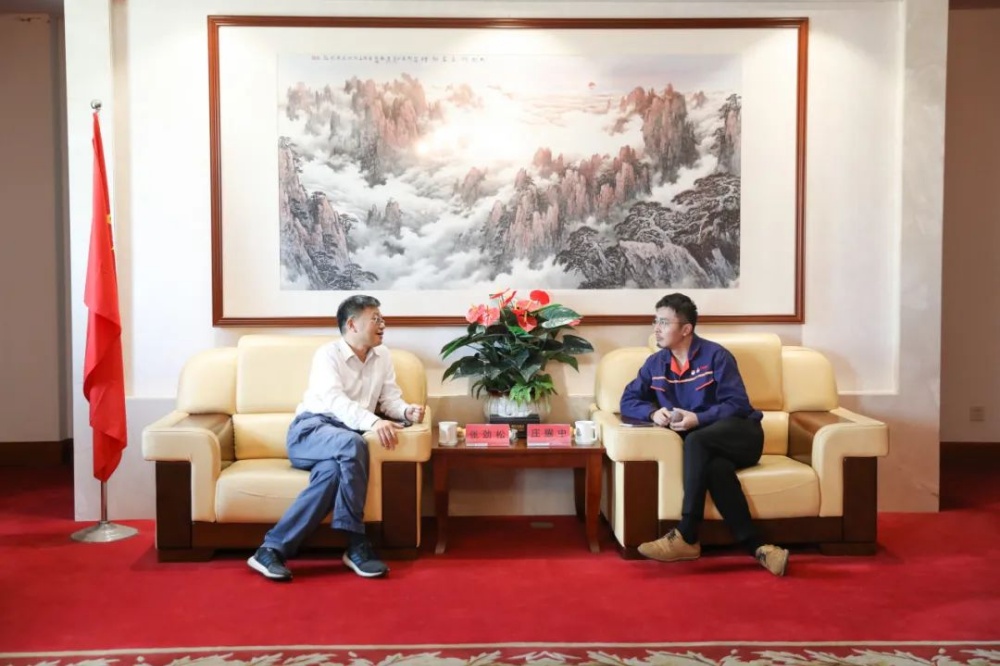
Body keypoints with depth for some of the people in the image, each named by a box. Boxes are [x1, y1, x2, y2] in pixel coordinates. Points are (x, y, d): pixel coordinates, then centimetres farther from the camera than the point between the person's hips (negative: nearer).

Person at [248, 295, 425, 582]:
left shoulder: (382, 356, 17)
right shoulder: (327, 354, -2)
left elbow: (390, 398, 12)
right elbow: (335, 400, -19)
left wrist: (407, 410, -14)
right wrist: (372, 422, -38)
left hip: (346, 437, 4)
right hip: (310, 429, -4)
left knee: (332, 471, -34)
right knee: (352, 444, -38)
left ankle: (272, 548, -31)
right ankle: (356, 543, -32)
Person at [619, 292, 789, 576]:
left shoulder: (716, 355, -7)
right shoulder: (655, 363, 9)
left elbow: (737, 404, -11)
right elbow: (628, 400, 8)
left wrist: (698, 419, -26)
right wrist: (653, 412, -14)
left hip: (741, 434, -3)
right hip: (710, 446, 3)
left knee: (696, 441, -35)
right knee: (716, 467, -34)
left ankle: (686, 538, -35)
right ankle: (756, 547, -35)